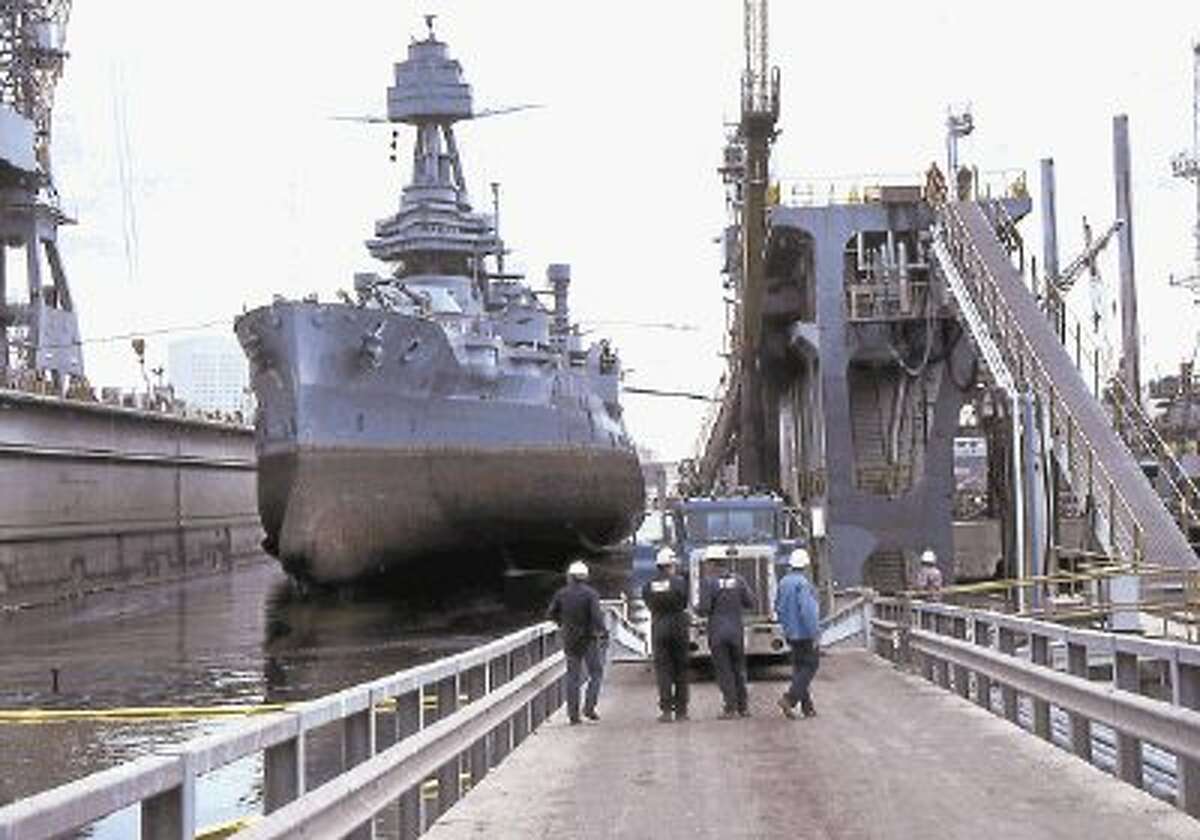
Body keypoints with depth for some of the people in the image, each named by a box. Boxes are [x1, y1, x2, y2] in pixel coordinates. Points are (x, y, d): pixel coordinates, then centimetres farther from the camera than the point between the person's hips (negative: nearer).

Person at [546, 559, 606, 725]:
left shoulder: (561, 594, -1)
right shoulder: (590, 594, -11)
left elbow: (550, 613, 3)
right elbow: (597, 615, -20)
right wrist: (601, 631, -5)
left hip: (570, 640, 3)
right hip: (588, 639, -3)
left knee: (573, 676, 9)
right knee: (596, 673, 9)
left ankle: (573, 712, 7)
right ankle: (589, 707, -4)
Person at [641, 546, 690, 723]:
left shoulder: (648, 586, 1)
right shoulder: (679, 582, -7)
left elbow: (649, 604, 6)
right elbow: (684, 603, 0)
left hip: (658, 628, 2)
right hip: (678, 627, -2)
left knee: (662, 670, 3)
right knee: (680, 669, 8)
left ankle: (666, 710, -5)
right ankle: (680, 710, 10)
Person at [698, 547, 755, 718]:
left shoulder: (708, 581, -9)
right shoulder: (738, 579, 3)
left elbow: (704, 609, -14)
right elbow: (750, 603, 3)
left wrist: (702, 611, 8)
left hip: (717, 632, -3)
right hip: (737, 631, 4)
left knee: (724, 671, 2)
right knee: (739, 669, 14)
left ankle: (730, 708, -1)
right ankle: (743, 706, 15)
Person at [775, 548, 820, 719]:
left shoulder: (783, 583, 7)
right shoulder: (802, 583, -19)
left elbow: (778, 607, 15)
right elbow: (808, 611, -23)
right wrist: (814, 634, -19)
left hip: (790, 633, 8)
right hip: (804, 633, -8)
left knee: (799, 667, 13)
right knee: (811, 665, 0)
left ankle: (807, 706, 15)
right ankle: (789, 698, -12)